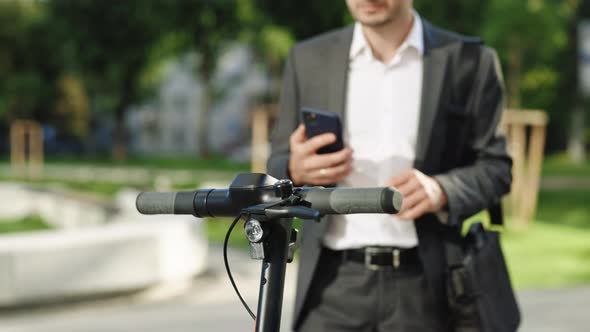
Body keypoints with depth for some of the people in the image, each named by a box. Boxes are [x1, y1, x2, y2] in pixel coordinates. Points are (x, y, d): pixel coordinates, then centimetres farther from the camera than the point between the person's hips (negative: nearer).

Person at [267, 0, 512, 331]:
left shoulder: (469, 62, 3)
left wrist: (441, 190, -17)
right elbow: (277, 173, 12)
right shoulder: (309, 59, 8)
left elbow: (494, 167, 4)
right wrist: (295, 172, -13)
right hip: (335, 283, 1)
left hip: (425, 287, -1)